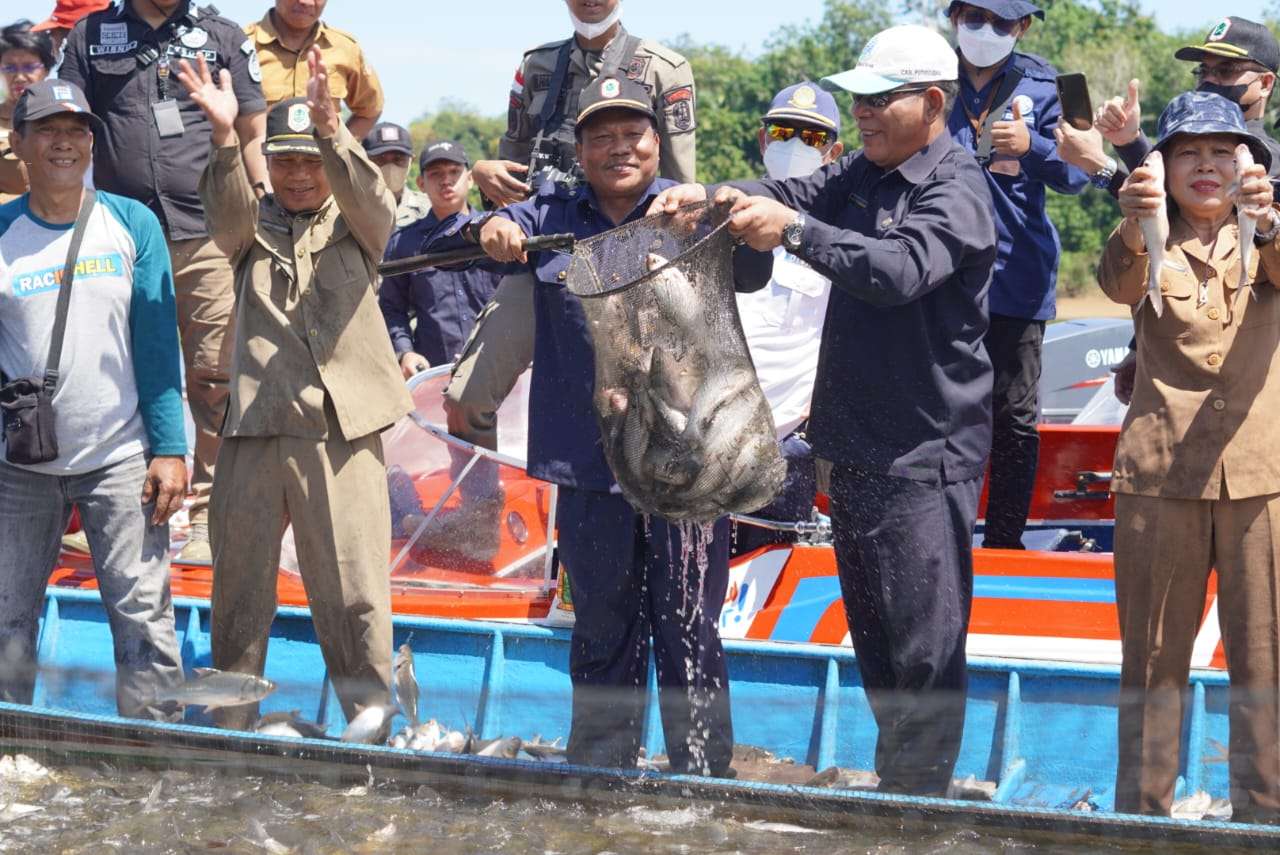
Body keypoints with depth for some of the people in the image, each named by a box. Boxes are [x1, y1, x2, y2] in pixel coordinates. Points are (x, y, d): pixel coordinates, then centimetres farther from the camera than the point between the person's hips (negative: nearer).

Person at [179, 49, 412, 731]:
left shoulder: (356, 226, 11)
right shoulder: (253, 228, 13)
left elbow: (372, 202, -12)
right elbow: (227, 215, -9)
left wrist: (331, 132, -31)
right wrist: (223, 138, -30)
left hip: (342, 430, -2)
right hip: (253, 429, 2)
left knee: (354, 597, -3)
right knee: (239, 591, 8)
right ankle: (229, 731, 18)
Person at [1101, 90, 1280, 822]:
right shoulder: (1153, 248, 4)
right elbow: (1119, 283, -19)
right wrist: (1133, 231, -43)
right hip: (1161, 473, 0)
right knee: (1154, 659, 4)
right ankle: (1142, 818, 11)